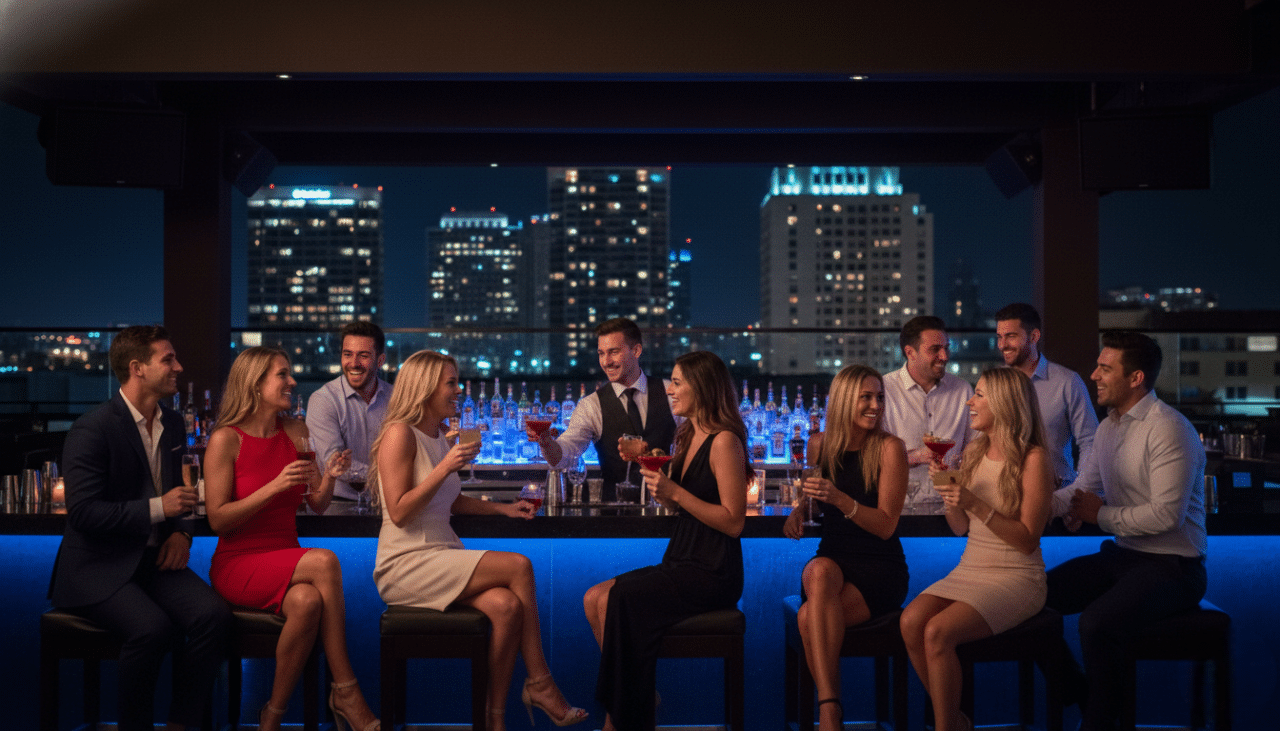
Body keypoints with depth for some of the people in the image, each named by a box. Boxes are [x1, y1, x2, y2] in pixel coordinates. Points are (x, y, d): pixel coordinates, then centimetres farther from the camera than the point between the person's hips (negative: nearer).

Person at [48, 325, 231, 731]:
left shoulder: (173, 423, 10)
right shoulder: (92, 429, -13)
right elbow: (82, 512, -18)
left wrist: (180, 533, 4)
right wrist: (157, 509, -20)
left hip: (154, 559, 6)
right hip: (99, 565, -6)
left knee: (213, 614, -20)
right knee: (153, 627, -31)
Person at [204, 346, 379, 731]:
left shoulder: (295, 432, 9)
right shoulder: (225, 439, -6)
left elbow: (318, 505, 11)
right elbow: (218, 519, -11)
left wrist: (329, 475, -10)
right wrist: (275, 486, -21)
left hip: (286, 562, 4)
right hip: (238, 564, -4)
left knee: (307, 601, -32)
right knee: (324, 561, -31)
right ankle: (346, 692, -24)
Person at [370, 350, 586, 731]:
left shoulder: (442, 436, 15)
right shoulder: (400, 434, -9)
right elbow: (399, 513, -16)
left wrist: (502, 508, 17)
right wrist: (445, 467, -20)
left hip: (443, 560, 7)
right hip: (406, 566, -7)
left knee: (506, 604, -23)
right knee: (519, 565, -21)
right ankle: (539, 683, -9)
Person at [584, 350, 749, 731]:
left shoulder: (724, 442, -13)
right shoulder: (689, 437, 14)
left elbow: (734, 521, -18)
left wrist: (675, 492, -21)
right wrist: (651, 468, 5)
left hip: (712, 573, -9)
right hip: (682, 562, 9)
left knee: (616, 600, -20)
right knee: (594, 599, -5)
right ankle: (638, 692, 4)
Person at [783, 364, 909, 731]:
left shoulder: (890, 447, -7)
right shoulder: (820, 444, 6)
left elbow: (886, 526, -11)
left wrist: (840, 499, -26)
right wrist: (798, 512, 3)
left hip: (880, 566, -3)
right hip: (833, 559, 3)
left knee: (810, 616, -30)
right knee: (819, 571, -35)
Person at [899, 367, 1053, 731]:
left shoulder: (1032, 458, -9)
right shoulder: (974, 452, 11)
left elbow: (1027, 539, -12)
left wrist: (976, 505, -21)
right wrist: (947, 488, -3)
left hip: (1016, 577, -6)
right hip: (970, 570, 6)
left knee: (938, 631, -27)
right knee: (911, 620, -20)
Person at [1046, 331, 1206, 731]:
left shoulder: (1168, 429, -18)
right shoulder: (1108, 427, 10)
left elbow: (1166, 515, -24)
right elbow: (1080, 490, 13)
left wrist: (1102, 514, -12)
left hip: (1172, 565, -9)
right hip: (1122, 555, 9)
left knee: (1096, 622, -32)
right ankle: (1080, 699, 15)